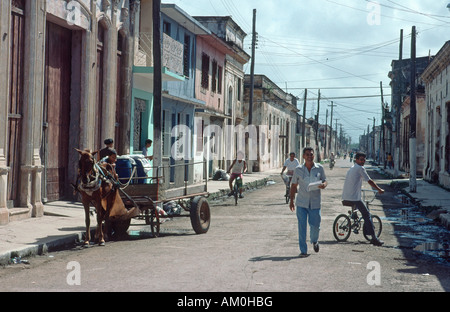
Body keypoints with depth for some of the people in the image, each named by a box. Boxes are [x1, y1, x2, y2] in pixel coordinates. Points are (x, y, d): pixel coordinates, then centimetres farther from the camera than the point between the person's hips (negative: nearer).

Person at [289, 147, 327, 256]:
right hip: (301, 202, 0)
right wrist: (291, 200, 7)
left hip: (315, 203, 0)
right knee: (302, 227, -2)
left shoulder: (319, 168, 2)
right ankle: (303, 250, 7)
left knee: (315, 225, 0)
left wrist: (323, 185, -14)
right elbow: (294, 185, 10)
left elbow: (325, 180, 11)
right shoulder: (298, 170, 2)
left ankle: (314, 241, 34)